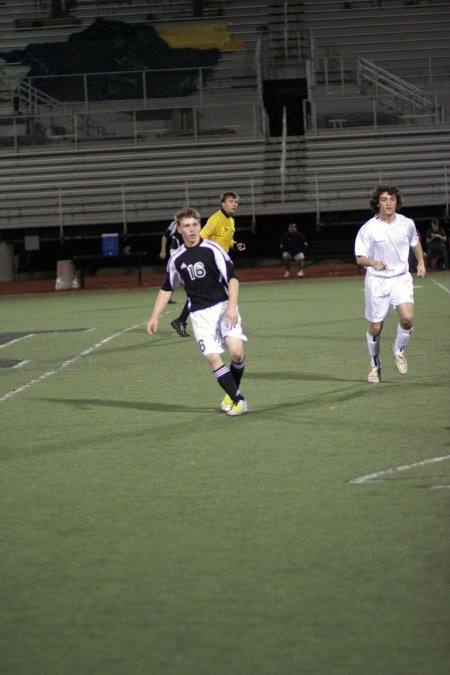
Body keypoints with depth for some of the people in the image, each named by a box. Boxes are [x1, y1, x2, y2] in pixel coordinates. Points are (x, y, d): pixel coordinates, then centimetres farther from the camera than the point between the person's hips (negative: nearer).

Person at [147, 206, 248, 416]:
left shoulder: (212, 250, -5)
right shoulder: (177, 259, 7)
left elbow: (232, 278, -8)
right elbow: (167, 288, 20)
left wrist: (232, 306, -21)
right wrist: (155, 317, 16)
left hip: (223, 306, -3)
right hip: (199, 314, 3)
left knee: (236, 351, -19)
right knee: (213, 357, -12)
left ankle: (234, 390, 7)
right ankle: (238, 399, -7)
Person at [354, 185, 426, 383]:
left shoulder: (407, 224, -2)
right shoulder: (368, 229, -11)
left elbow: (415, 242, 21)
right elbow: (360, 258, -8)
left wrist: (421, 262, 16)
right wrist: (373, 262, -28)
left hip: (401, 279, 2)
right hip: (377, 280, -1)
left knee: (407, 317, -20)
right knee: (375, 327, 2)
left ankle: (399, 350, 10)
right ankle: (375, 365, 27)